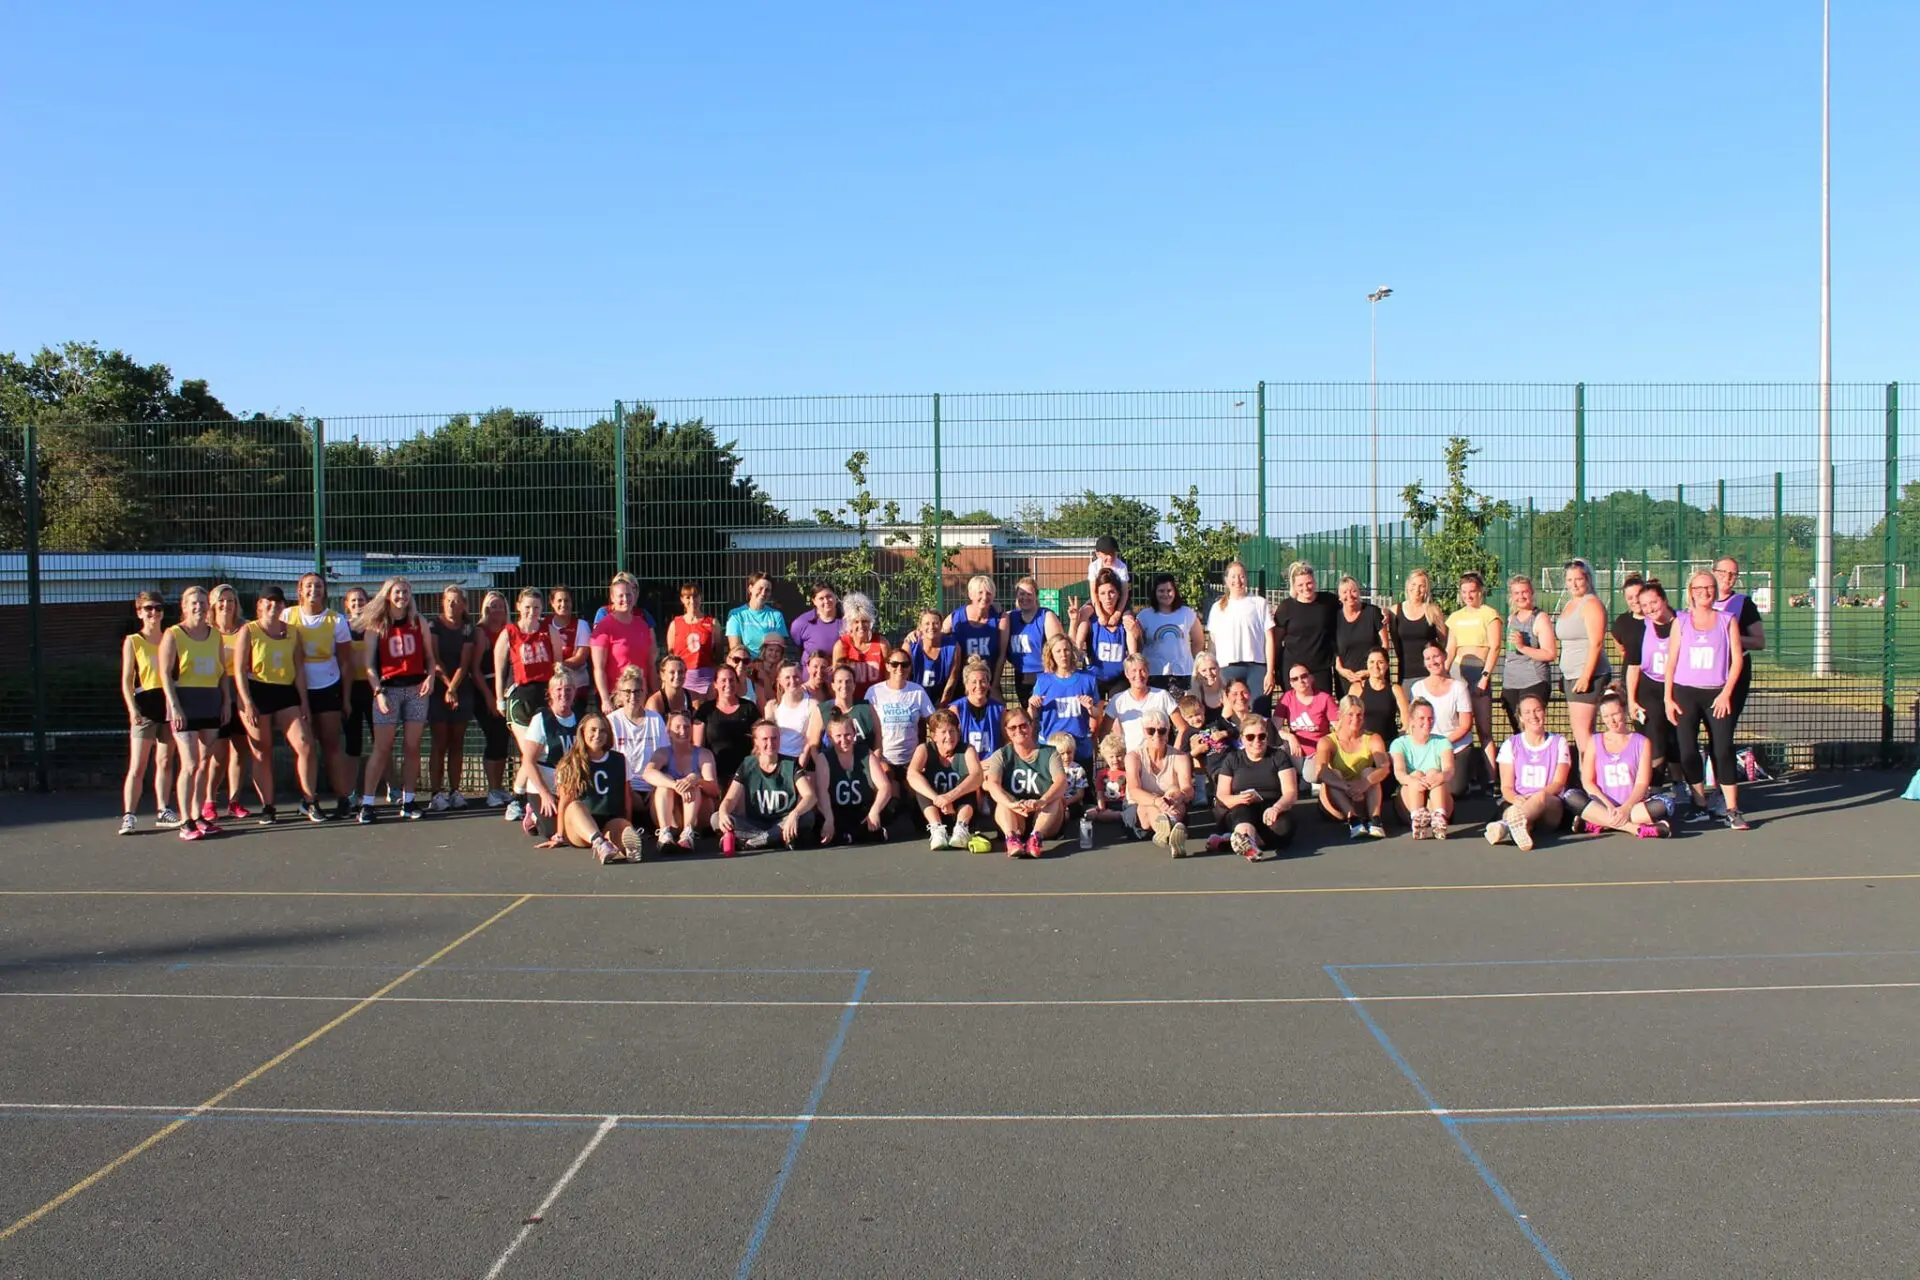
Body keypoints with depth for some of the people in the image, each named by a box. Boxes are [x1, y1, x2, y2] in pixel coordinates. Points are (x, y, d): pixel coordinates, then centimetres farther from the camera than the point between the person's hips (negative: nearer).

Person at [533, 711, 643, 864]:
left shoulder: (619, 760, 14)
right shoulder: (570, 765, 8)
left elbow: (627, 797, 16)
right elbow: (564, 801, 6)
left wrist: (628, 828, 12)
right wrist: (559, 836, 5)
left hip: (611, 824, 2)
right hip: (578, 832, -1)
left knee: (622, 825, -34)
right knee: (575, 807, -35)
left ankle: (626, 844, -72)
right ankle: (601, 845, -63)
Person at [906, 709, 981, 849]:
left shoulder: (967, 750, -7)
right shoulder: (924, 749, -6)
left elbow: (977, 776, -27)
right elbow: (912, 775, -26)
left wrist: (950, 796, -44)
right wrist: (937, 798, -41)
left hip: (961, 811, 0)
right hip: (933, 813, 1)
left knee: (967, 781, -23)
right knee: (921, 782, -23)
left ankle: (961, 827, -40)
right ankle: (936, 828, -40)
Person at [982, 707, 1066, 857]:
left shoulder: (1049, 753, 2)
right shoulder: (1001, 755, 5)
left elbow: (1061, 782, -17)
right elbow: (993, 785, -15)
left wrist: (1041, 802, -39)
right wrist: (1012, 804, -37)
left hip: (1046, 820, 0)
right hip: (1014, 820, 0)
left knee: (1056, 797, -27)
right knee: (1004, 800, -27)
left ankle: (1036, 837, -51)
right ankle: (1012, 838, -55)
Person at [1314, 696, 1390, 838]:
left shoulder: (1372, 739, 1)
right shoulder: (1328, 741, -3)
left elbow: (1385, 768, -18)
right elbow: (1320, 771, -24)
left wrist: (1365, 783, -40)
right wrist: (1346, 786, -43)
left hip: (1365, 802, 1)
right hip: (1339, 804, -1)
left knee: (1369, 771, -22)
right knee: (1333, 774, -26)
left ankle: (1374, 820, -39)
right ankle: (1353, 820, -44)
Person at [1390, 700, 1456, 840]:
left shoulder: (1442, 742, 11)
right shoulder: (1399, 743, 8)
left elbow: (1449, 769, -10)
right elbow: (1398, 772, -12)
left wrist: (1441, 776, -36)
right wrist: (1411, 780, -37)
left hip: (1437, 802, 1)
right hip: (1409, 804, 0)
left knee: (1433, 772, -25)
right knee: (1417, 775, -26)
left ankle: (1439, 817, -54)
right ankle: (1417, 817, -56)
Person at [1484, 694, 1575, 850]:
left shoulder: (1558, 742, 15)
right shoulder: (1511, 745, 15)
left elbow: (1558, 783, 3)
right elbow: (1506, 787, 6)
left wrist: (1541, 794, -21)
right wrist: (1516, 798, -20)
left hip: (1552, 808, -2)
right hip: (1518, 804, 3)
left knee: (1542, 797, -40)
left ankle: (1506, 826, -72)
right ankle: (1521, 825, -74)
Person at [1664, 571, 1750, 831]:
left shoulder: (1727, 620, 7)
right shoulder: (1681, 621, 9)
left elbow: (1737, 659, 2)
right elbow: (1671, 662, 7)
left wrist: (1726, 693, -7)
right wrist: (1668, 699, 1)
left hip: (1717, 694, -1)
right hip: (1685, 692, 1)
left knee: (1723, 750, -9)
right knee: (1686, 751, -5)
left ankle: (1732, 811, -5)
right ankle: (1700, 806, 9)